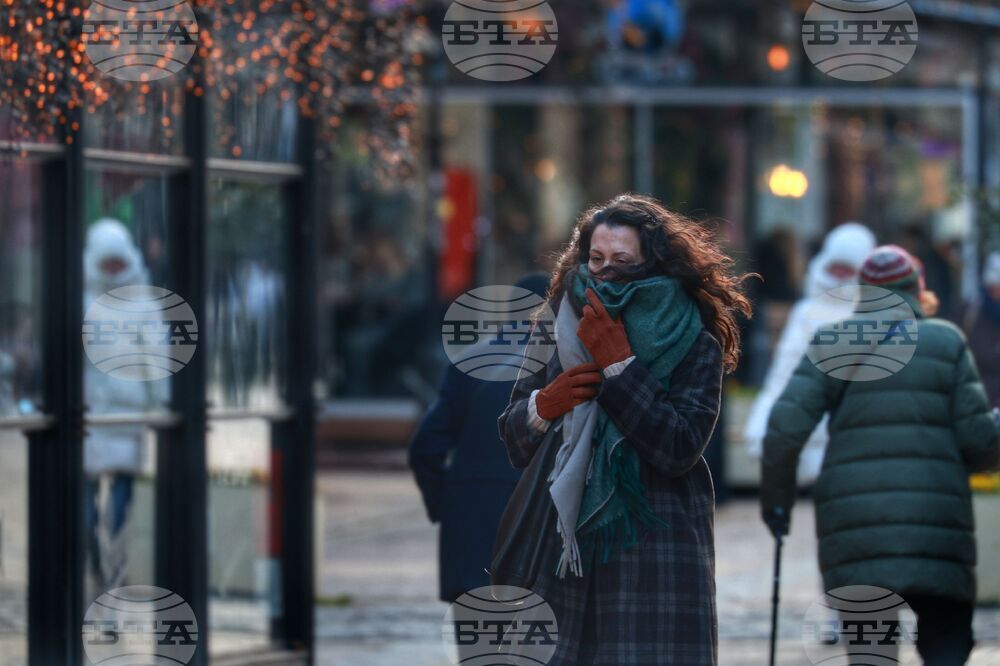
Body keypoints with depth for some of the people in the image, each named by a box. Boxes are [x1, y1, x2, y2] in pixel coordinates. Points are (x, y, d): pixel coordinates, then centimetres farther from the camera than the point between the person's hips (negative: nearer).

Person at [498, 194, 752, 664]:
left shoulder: (694, 346, -3)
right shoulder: (562, 331, 8)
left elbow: (679, 449, -16)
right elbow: (512, 438, 10)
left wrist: (619, 364, -17)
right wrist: (543, 406, -12)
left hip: (657, 554, -3)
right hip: (566, 550, 3)